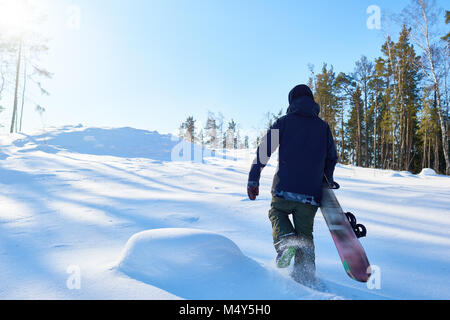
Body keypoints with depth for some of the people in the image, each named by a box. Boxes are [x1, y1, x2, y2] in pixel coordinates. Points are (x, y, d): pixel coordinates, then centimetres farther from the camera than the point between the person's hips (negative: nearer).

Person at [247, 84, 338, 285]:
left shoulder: (284, 122, 5)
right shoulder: (323, 127, 13)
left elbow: (264, 150, -2)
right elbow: (332, 158, 15)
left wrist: (253, 179, 0)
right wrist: (328, 183, 29)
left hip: (285, 188, -2)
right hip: (311, 193, 3)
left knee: (277, 212, 23)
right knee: (305, 233, 14)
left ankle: (286, 241, -5)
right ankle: (305, 276, 10)